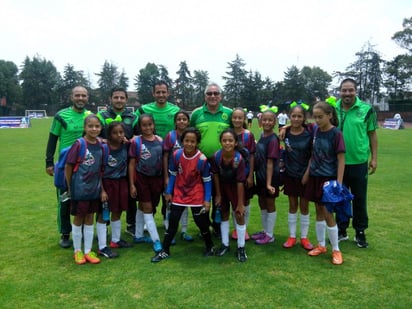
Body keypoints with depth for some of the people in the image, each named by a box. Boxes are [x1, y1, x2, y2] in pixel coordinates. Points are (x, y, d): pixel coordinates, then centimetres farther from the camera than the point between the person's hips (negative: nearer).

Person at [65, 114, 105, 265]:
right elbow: (68, 166, -8)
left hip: (94, 189, 5)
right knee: (78, 219, 10)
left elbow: (101, 170, 8)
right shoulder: (79, 144, -14)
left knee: (90, 218, 13)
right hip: (79, 188, -4)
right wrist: (69, 187, -2)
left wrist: (103, 190, 7)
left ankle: (88, 251, 25)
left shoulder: (100, 146, 1)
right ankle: (77, 251, 25)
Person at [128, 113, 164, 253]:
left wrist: (165, 179, 5)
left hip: (157, 178, 4)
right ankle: (156, 240, 4)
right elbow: (132, 164, -7)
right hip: (141, 178, -4)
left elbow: (163, 160, 7)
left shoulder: (159, 140, 1)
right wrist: (131, 184, -9)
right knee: (147, 208, 0)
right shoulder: (136, 141, -9)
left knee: (143, 206, 17)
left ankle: (138, 235, 31)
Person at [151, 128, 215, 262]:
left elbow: (207, 180, -9)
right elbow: (172, 174, 3)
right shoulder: (176, 154, -11)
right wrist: (168, 192, 5)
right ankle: (165, 251, 20)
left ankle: (210, 247, 31)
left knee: (201, 222, 8)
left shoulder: (202, 159, -19)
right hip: (179, 195, 3)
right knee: (172, 222, 7)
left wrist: (207, 200, -9)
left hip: (196, 196, -2)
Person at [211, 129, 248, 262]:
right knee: (224, 214, 13)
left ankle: (241, 248, 13)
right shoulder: (216, 156, -22)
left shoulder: (239, 159, -30)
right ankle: (225, 244, 27)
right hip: (222, 185, 3)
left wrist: (240, 203, -20)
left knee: (239, 215, 0)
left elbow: (240, 182, -25)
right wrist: (218, 194, -3)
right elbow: (215, 175, -8)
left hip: (235, 187, -3)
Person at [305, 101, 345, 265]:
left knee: (327, 213, -2)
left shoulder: (336, 133, -13)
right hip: (315, 177, 6)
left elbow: (341, 160, -13)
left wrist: (339, 183, -16)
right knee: (319, 211, 13)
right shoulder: (316, 130, 3)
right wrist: (307, 172, 13)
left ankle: (336, 250, 14)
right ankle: (321, 245, 27)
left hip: (329, 178, -6)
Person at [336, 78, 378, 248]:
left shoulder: (367, 109, -5)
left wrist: (374, 158, -2)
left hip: (359, 162, -2)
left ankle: (360, 232, 25)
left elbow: (372, 134, 0)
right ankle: (341, 231, 28)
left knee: (360, 199, 9)